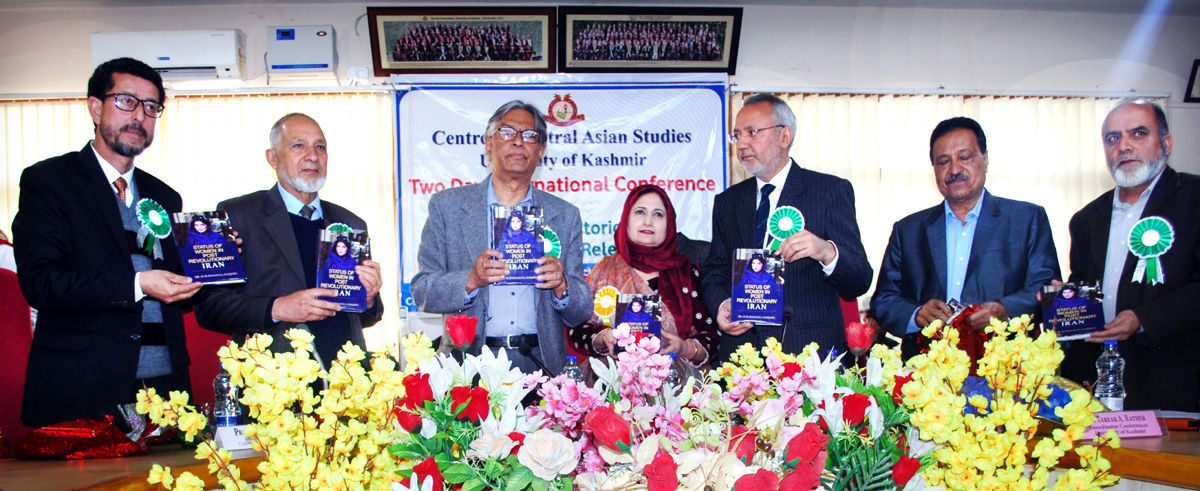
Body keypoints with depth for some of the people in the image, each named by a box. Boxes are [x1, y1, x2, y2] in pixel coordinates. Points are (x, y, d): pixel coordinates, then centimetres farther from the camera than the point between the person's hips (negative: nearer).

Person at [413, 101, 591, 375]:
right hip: (470, 362, -1)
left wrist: (560, 286, -11)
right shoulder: (447, 206, 8)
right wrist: (471, 280, -14)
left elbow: (582, 314, 11)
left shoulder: (565, 216, 12)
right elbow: (422, 293, 4)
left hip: (540, 365, 2)